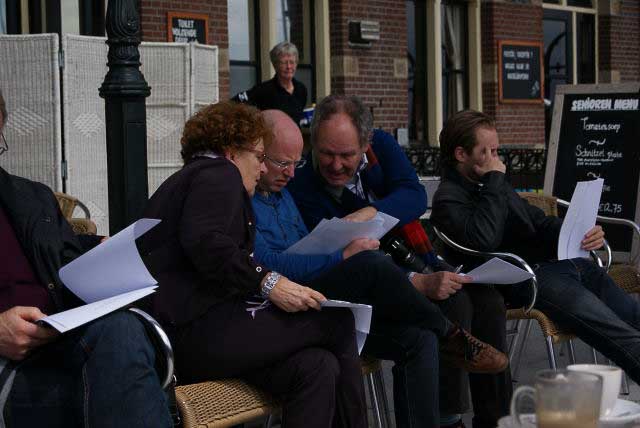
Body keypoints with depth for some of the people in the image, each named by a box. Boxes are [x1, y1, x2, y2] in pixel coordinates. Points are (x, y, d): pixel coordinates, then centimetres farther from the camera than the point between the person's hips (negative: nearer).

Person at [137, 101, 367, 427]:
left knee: (317, 366, -8)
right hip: (198, 330, -10)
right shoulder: (219, 173, -1)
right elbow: (203, 241, -21)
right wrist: (267, 283, -20)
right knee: (338, 321, -9)